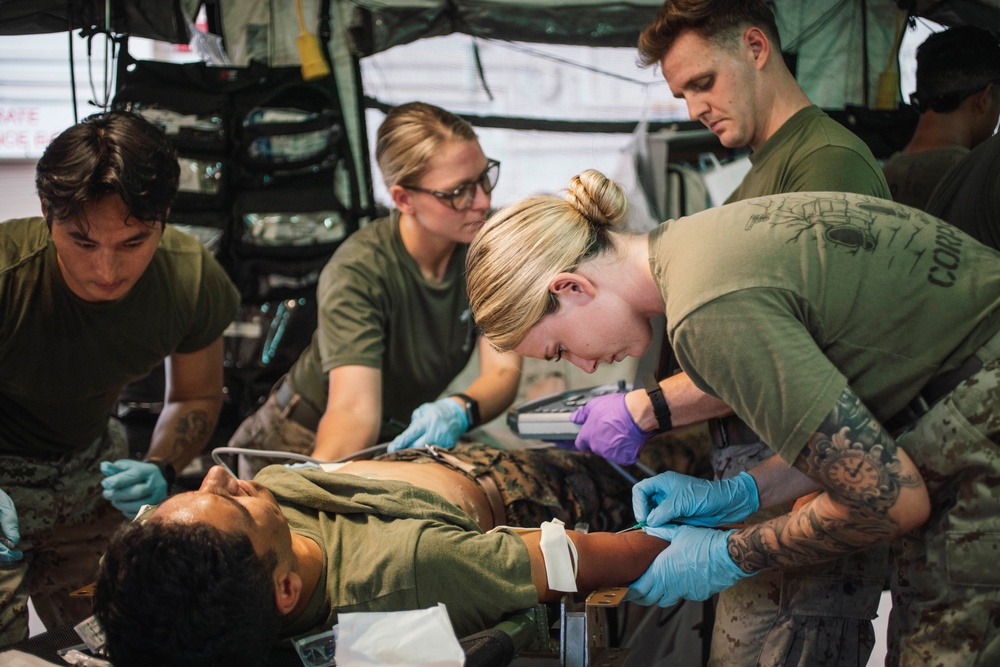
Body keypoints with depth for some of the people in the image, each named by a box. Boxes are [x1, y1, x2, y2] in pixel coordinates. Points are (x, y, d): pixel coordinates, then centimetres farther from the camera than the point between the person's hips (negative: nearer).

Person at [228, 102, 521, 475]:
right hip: (313, 442, -4)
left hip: (408, 437, 5)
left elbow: (503, 371, -17)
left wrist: (458, 411, -40)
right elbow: (354, 410, -36)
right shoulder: (358, 272, -25)